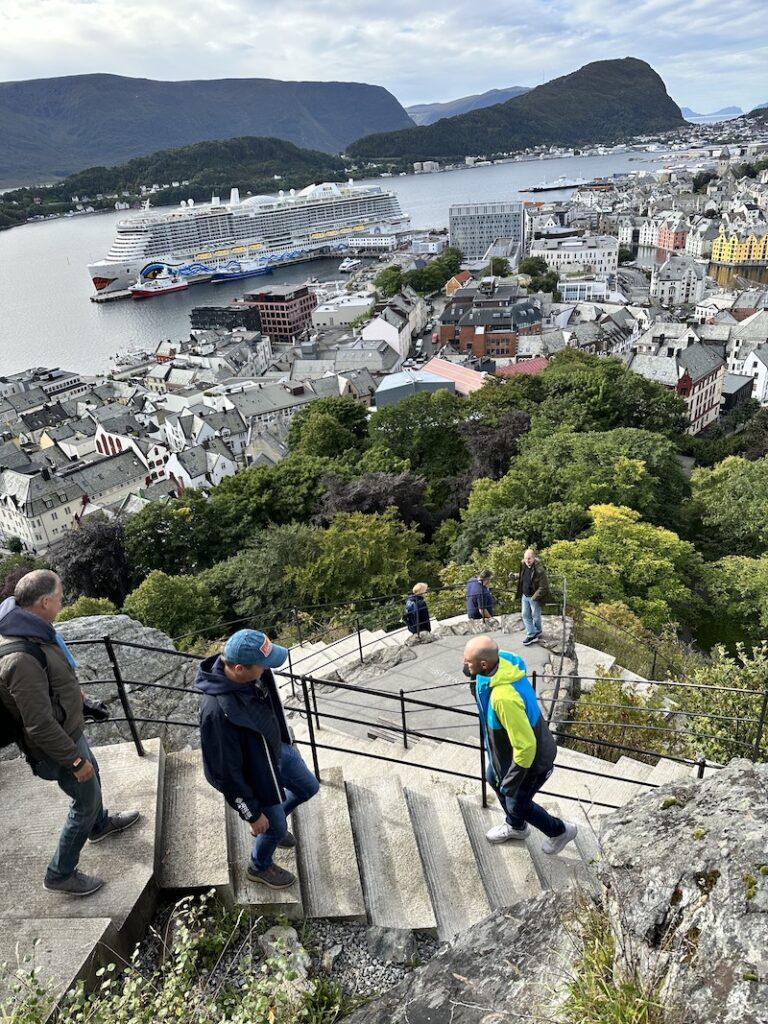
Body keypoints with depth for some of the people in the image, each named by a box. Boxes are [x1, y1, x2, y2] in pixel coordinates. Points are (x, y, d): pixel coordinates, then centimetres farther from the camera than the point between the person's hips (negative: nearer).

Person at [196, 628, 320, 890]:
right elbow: (225, 772, -29)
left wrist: (284, 739, 19)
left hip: (279, 749, 7)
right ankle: (259, 867, 52)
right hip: (257, 775, -7)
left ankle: (270, 824, 55)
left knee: (308, 788, 28)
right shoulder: (217, 712, -43)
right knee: (276, 828, 18)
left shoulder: (250, 673, -21)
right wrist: (252, 813, -17)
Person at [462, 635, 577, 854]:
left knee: (517, 804, 18)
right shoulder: (502, 659, -20)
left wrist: (511, 782, -21)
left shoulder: (504, 697, -43)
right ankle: (515, 826, 57)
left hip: (529, 758, -8)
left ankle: (560, 831, 46)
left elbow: (525, 745, -33)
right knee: (494, 779, 30)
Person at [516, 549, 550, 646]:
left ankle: (537, 633, 35)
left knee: (535, 616, 11)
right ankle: (531, 635, 18)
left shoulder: (539, 570, -26)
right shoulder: (523, 566, -5)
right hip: (524, 596, 6)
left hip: (534, 597, -6)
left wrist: (534, 598, -21)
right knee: (525, 615, 9)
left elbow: (543, 587, -22)